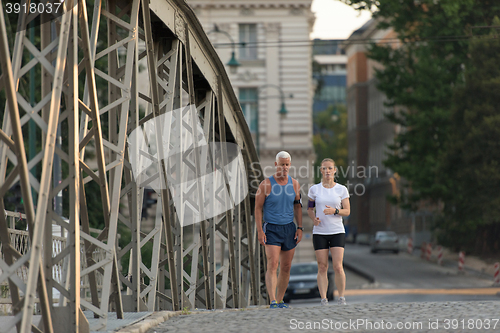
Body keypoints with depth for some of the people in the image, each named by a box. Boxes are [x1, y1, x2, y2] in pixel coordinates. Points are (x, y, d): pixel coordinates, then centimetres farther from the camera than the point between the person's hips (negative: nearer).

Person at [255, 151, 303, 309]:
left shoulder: (294, 184, 6)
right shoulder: (266, 184, -7)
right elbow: (258, 208, -4)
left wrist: (300, 228, 6)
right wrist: (260, 231, -11)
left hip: (289, 228, 5)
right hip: (271, 229, -5)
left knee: (286, 267, 7)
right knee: (272, 265, -16)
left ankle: (280, 300, 17)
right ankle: (272, 301, -23)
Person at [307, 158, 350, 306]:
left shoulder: (342, 189, 3)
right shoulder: (314, 189, 5)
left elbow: (347, 211, 2)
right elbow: (309, 209, 13)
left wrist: (335, 211, -17)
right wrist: (313, 218, -8)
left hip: (337, 232, -1)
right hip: (319, 232, 1)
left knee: (338, 267, -9)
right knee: (322, 267, -1)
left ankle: (342, 298, 4)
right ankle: (323, 300, 2)